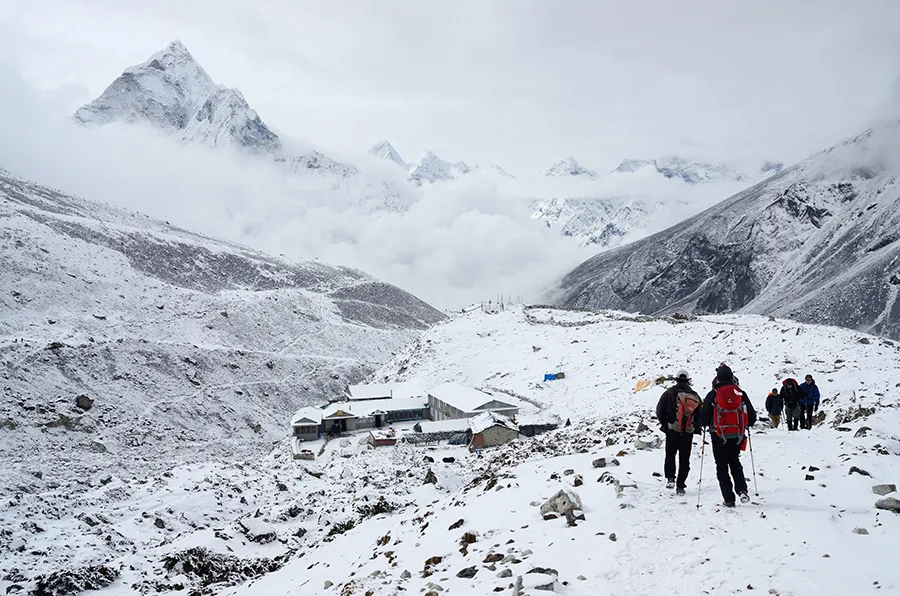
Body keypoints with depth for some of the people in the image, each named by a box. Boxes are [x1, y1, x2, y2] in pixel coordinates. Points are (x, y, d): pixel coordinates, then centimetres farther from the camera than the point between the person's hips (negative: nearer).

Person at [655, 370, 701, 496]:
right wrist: (695, 427, 20)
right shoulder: (694, 396, 4)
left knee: (670, 455, 15)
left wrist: (664, 423, 11)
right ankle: (680, 486, 5)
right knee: (684, 459, 8)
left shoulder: (669, 393, -3)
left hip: (672, 430, -1)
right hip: (688, 433, 2)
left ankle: (670, 478, -3)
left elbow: (659, 410, -3)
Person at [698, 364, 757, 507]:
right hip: (737, 437, 3)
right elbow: (752, 417, 4)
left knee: (722, 467, 7)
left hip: (719, 438, -3)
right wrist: (743, 425, 25)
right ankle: (742, 489, 2)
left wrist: (705, 423, 15)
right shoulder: (741, 394, 0)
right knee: (735, 463, 21)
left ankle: (729, 499, 1)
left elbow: (703, 419, -8)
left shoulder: (713, 395, -8)